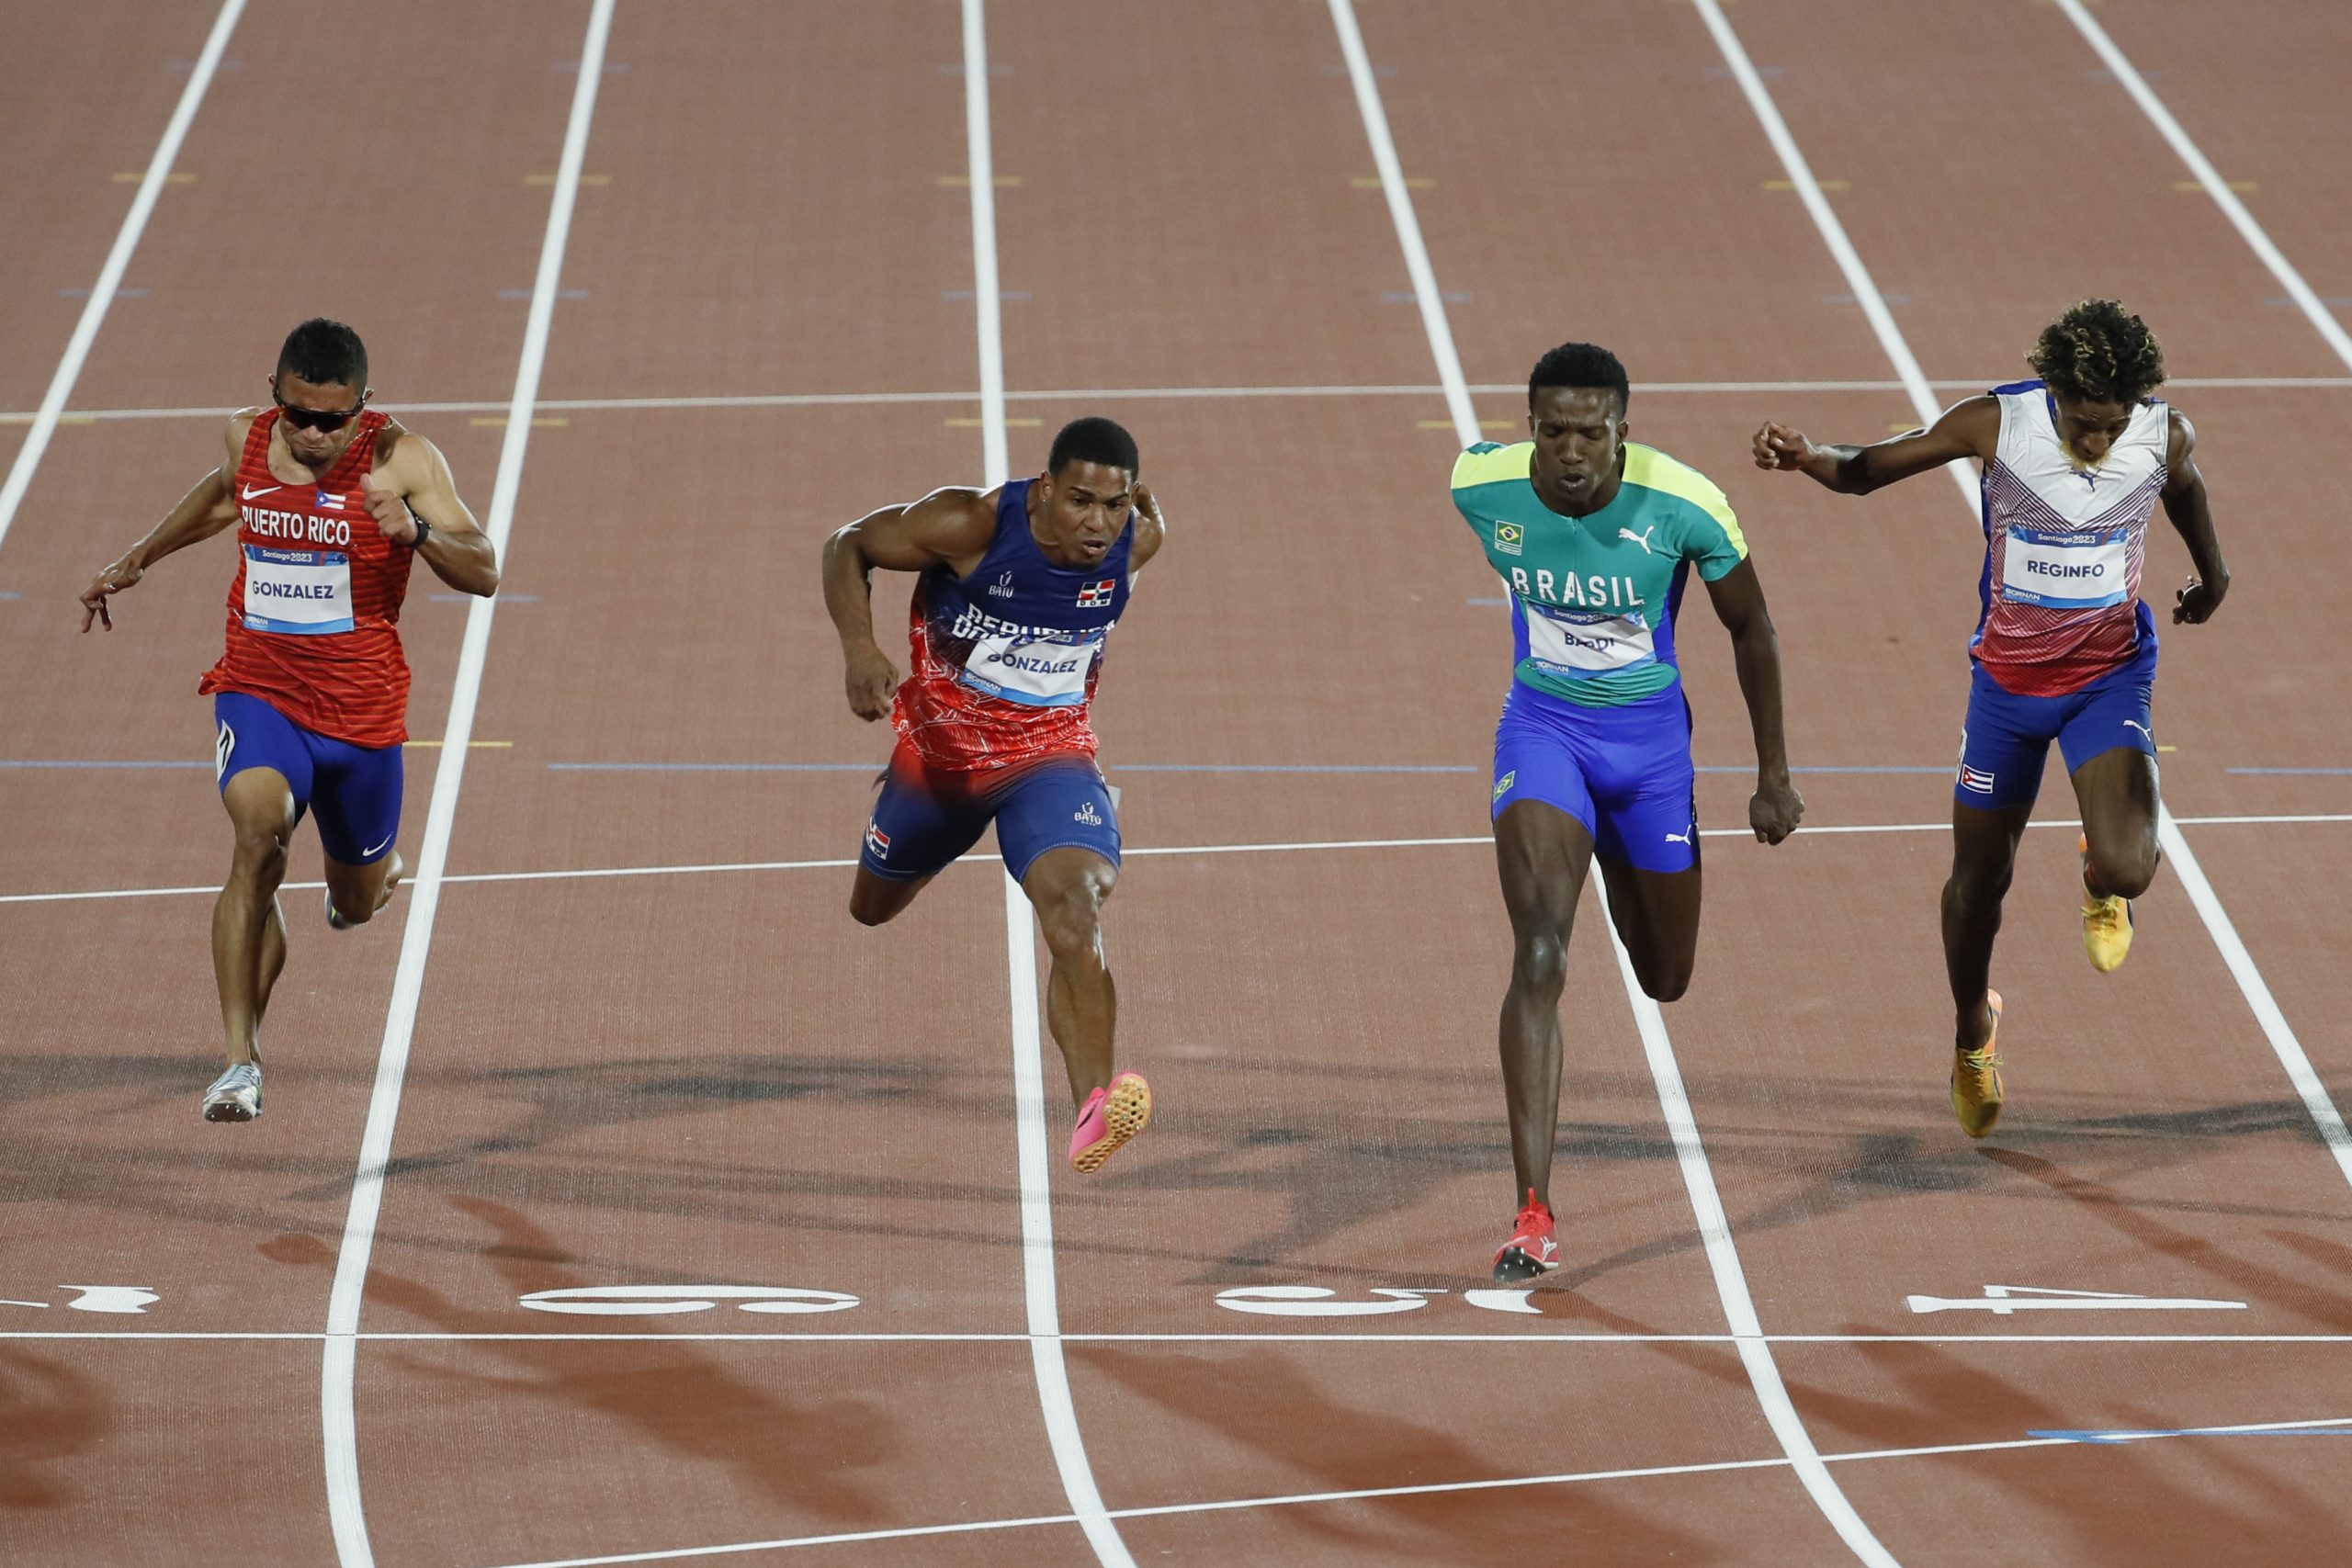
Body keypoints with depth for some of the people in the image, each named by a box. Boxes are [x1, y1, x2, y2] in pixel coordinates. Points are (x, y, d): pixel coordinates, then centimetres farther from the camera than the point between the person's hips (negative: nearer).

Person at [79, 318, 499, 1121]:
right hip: (258, 692, 0)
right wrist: (137, 560, 28)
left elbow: (483, 573, -16)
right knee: (259, 831, -29)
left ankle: (371, 866, 59)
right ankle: (242, 1059, -28)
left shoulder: (401, 459, -13)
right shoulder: (246, 437, -2)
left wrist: (414, 529, -35)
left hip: (361, 709, 0)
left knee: (358, 900, 17)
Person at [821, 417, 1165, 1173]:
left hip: (1048, 753, -1)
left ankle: (1094, 1111, -43)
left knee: (1073, 902, -29)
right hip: (939, 747, 1)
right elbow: (849, 545, -12)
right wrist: (858, 645, -29)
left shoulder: (1137, 542, -16)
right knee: (874, 908, 25)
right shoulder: (970, 527, -26)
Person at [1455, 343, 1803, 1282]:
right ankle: (1533, 1217, -26)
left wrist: (1774, 774, 2)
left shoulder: (1685, 506, -22)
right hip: (1543, 726, -1)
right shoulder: (1481, 486, -18)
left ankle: (1622, 867, 59)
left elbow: (1750, 629, -4)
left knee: (1666, 980, 18)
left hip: (1650, 736, 1)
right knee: (1541, 957, -22)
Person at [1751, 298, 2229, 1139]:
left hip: (2111, 675, 0)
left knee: (2127, 870, -23)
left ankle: (2100, 889, 18)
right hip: (2009, 679, 0)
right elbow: (1868, 470, -10)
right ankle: (1973, 1037, 41)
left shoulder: (2166, 434, -17)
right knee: (1981, 880, 12)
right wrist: (1809, 458, -31)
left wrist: (2211, 572, 23)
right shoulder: (1995, 424, -21)